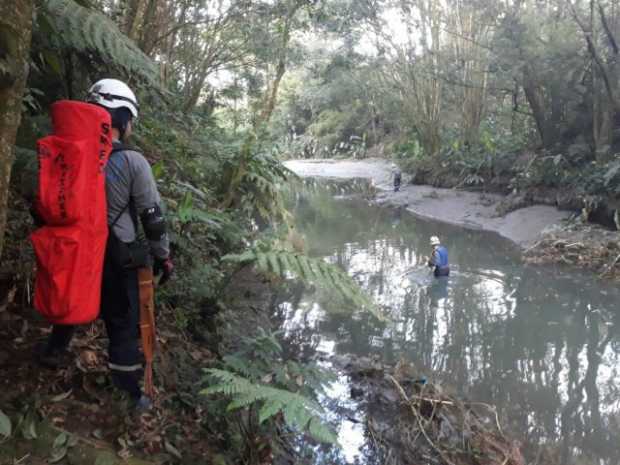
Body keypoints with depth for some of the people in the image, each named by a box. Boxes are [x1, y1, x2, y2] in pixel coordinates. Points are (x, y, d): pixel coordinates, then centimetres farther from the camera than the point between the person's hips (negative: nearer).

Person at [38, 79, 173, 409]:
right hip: (116, 259, -5)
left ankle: (53, 353, 52)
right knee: (124, 325, 8)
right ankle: (128, 394, 19)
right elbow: (153, 216, -12)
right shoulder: (133, 162, -17)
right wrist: (162, 256, 1)